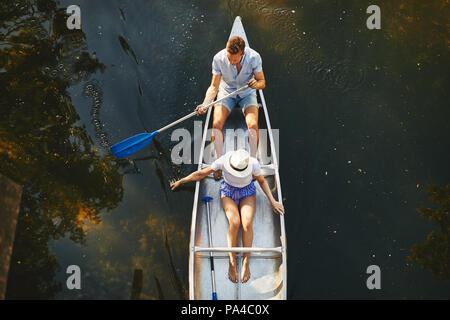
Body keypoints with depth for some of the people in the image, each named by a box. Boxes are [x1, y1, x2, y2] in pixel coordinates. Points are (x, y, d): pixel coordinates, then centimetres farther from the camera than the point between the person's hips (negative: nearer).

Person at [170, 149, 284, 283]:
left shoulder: (253, 163, -26)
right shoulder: (223, 161, -27)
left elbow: (262, 181, -4)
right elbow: (201, 173, -11)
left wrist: (273, 201, -8)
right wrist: (180, 181, -4)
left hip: (247, 193, 0)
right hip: (228, 191, 0)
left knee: (247, 223, -26)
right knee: (234, 223, -26)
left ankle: (246, 262, -11)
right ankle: (232, 262, -12)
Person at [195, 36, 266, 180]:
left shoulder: (254, 57, -24)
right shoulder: (219, 58, -22)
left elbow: (262, 82, -11)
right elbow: (214, 86, -13)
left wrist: (256, 84, -35)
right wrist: (205, 103, -30)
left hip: (247, 94, -1)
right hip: (226, 92, 1)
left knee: (253, 125, -27)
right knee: (217, 124, -24)